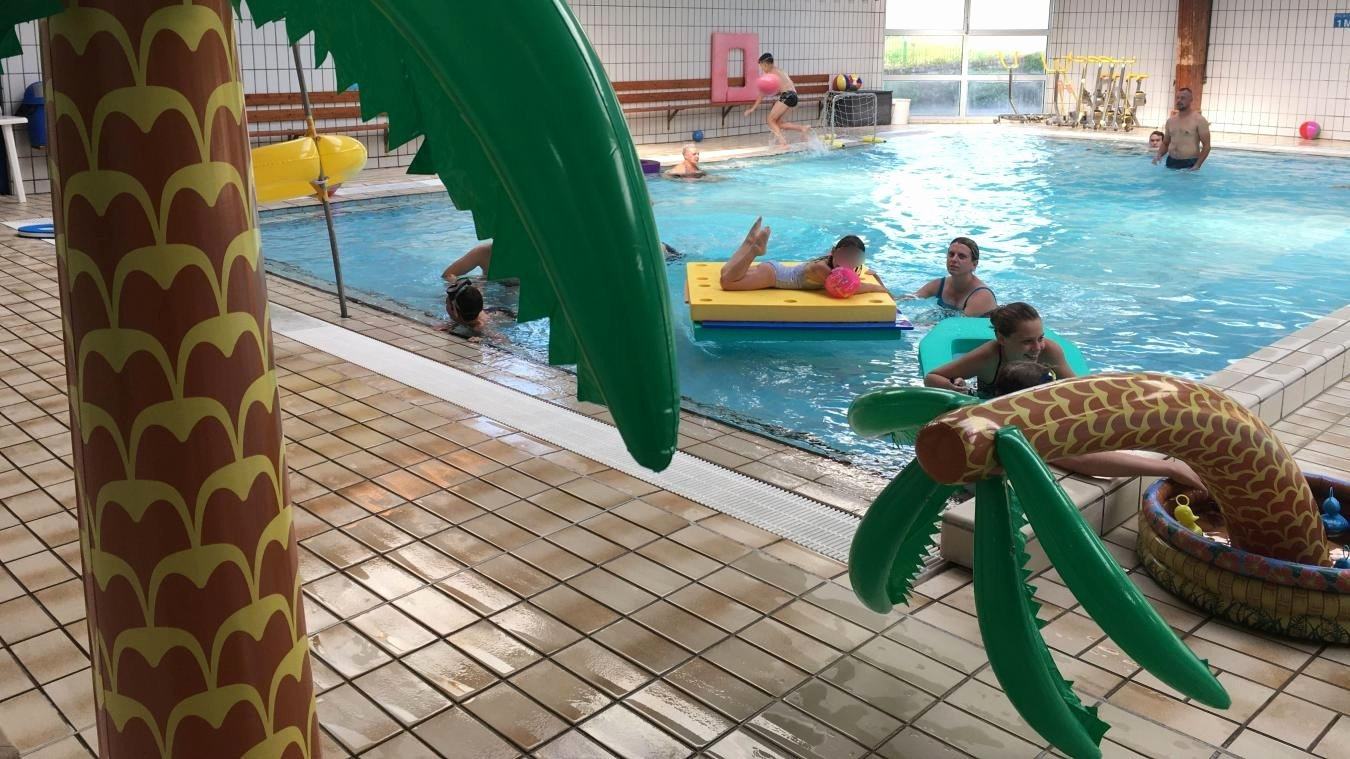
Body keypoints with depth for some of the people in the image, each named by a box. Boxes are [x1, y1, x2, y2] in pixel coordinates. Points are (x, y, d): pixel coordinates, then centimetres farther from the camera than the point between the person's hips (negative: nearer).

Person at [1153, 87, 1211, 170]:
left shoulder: (1199, 120, -5)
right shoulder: (1170, 120, 13)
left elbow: (1206, 146, -8)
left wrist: (1197, 165, -19)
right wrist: (1159, 155, -1)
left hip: (1189, 164, -5)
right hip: (1171, 162, 5)